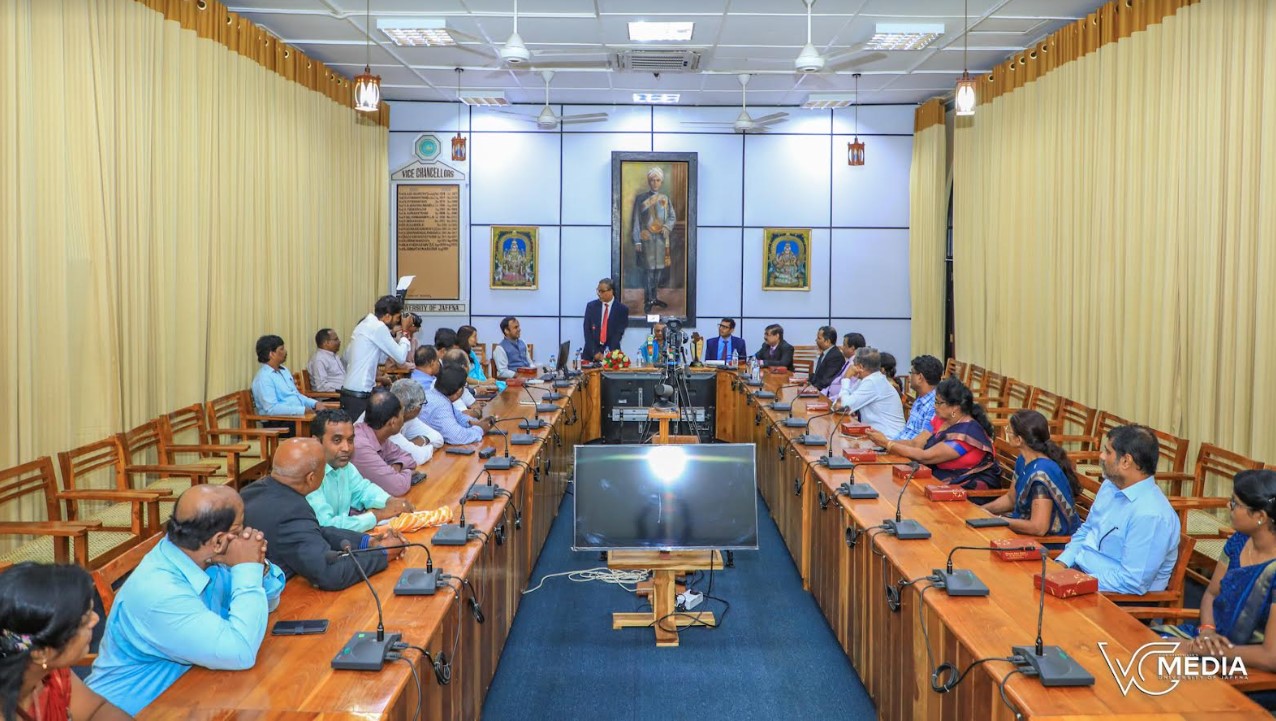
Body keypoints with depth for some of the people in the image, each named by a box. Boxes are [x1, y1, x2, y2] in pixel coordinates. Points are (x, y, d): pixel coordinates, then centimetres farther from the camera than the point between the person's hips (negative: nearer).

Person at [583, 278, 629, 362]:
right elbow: (587, 331, -1)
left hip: (611, 353, -1)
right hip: (591, 353, 2)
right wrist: (595, 352, -11)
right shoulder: (591, 306, 4)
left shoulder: (622, 309, -2)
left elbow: (619, 333, -8)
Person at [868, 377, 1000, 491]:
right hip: (941, 481, 8)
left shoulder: (967, 432, -21)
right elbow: (915, 444, 2)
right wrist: (885, 441, -15)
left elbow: (925, 457, -23)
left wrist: (886, 443, -20)